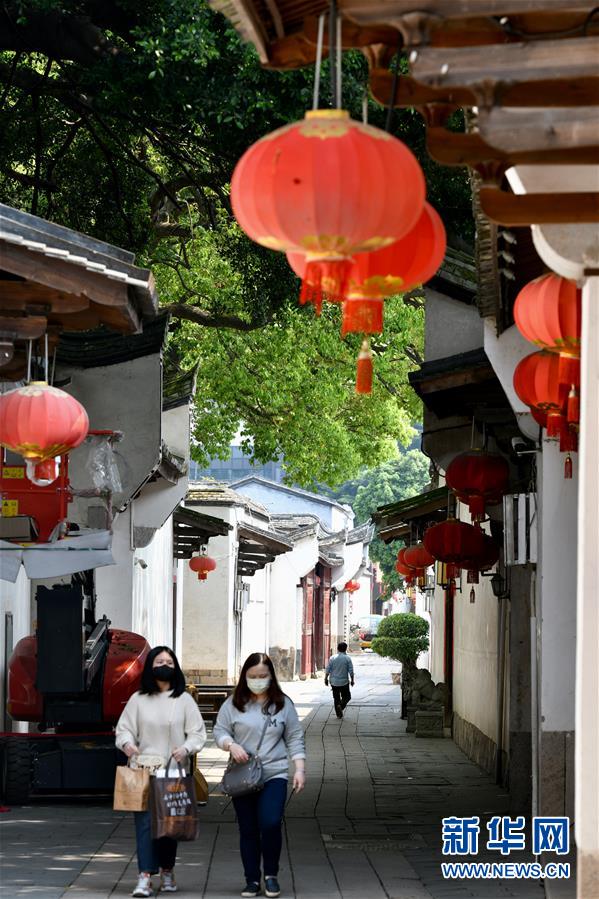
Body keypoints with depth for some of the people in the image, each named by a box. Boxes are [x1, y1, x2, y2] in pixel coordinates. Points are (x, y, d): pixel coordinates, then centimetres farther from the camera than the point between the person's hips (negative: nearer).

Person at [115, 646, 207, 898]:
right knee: (145, 821, -9)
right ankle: (145, 877, -14)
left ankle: (167, 872, 25)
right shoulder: (138, 699, 5)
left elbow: (198, 733, 4)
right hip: (143, 769, -1)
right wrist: (127, 743, -14)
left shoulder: (184, 700, 5)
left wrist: (186, 748, -15)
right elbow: (124, 728, 7)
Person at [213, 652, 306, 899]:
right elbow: (219, 731, 6)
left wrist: (300, 769, 0)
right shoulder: (233, 704, 5)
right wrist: (231, 745, -15)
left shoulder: (283, 703, 6)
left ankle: (271, 875, 3)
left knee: (271, 824, -16)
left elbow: (294, 738, 8)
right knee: (248, 830, 5)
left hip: (274, 775, -1)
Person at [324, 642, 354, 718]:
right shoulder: (347, 658, -7)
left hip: (334, 682, 2)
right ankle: (341, 705, -15)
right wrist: (352, 680, 4)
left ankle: (338, 714, 11)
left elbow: (327, 670, -1)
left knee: (336, 698, 12)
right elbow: (351, 671, -7)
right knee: (346, 696, 13)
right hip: (344, 682, -2)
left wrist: (326, 679, 10)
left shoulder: (332, 658, -2)